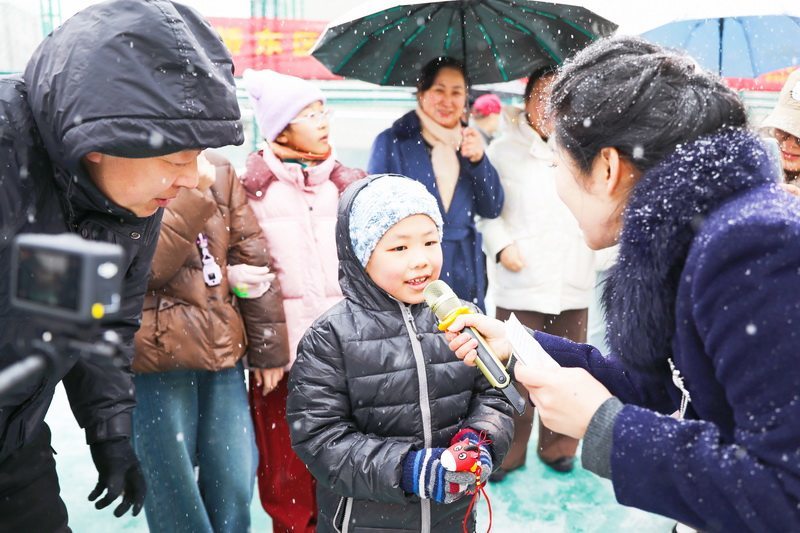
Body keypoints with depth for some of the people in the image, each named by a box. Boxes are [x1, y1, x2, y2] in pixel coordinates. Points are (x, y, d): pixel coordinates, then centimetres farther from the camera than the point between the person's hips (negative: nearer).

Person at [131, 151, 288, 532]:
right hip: (155, 357, -4)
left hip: (222, 351, 4)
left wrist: (267, 347, 4)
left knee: (235, 491, 10)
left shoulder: (218, 171, 10)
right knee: (176, 500, 4)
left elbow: (252, 255, 7)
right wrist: (193, 193, -20)